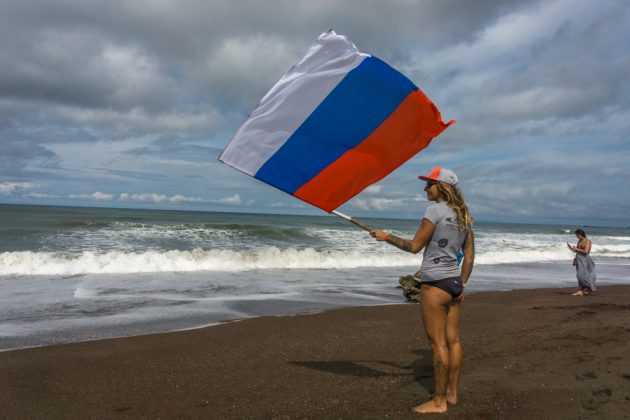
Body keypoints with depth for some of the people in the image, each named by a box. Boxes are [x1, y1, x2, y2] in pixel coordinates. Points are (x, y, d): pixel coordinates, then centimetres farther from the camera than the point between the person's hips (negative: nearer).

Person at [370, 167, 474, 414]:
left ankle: (439, 401, 7)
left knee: (438, 343, -2)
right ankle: (452, 393, 24)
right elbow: (469, 256, 13)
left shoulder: (435, 210, -13)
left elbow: (415, 246, -11)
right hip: (454, 282, 9)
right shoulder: (464, 216, 12)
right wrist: (462, 284, 17)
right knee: (453, 340, 13)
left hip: (435, 283, -8)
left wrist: (386, 237, 0)